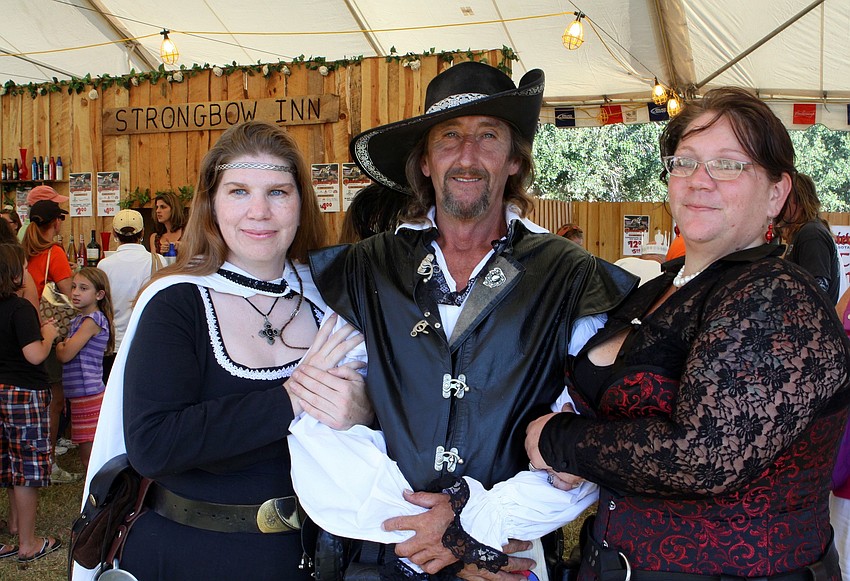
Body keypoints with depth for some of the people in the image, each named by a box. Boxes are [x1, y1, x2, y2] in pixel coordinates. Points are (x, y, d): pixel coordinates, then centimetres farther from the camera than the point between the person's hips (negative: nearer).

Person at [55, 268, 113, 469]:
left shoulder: (93, 320, -15)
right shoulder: (78, 320, 14)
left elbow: (65, 355, -18)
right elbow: (65, 353, 15)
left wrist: (59, 345, 0)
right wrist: (64, 346, -5)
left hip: (89, 396, -9)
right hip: (80, 396, 9)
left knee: (91, 459, -3)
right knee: (87, 458, 16)